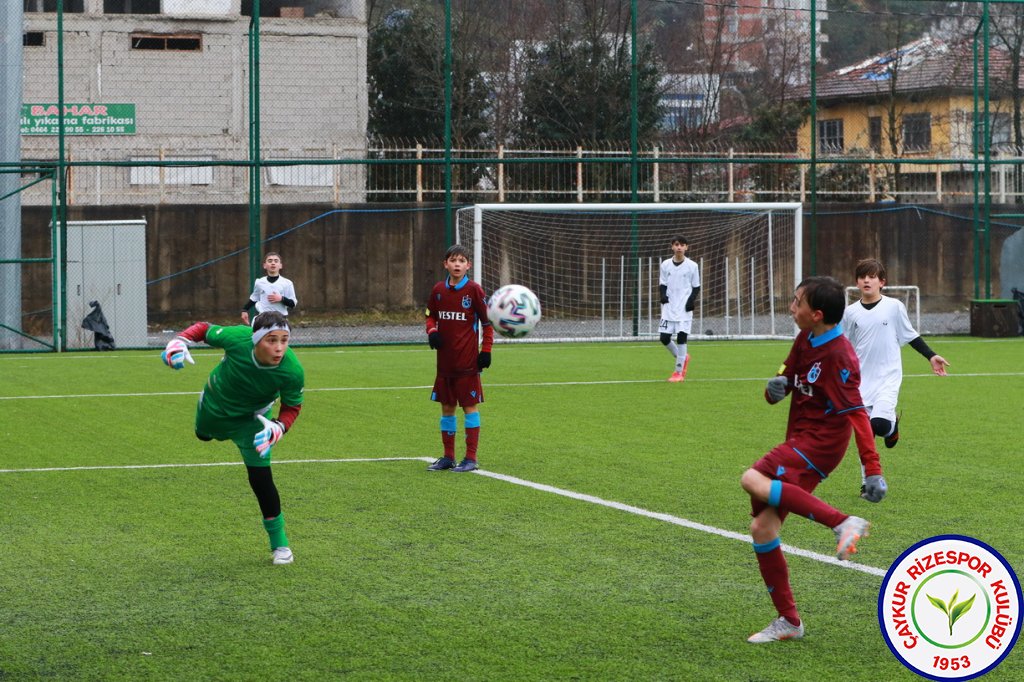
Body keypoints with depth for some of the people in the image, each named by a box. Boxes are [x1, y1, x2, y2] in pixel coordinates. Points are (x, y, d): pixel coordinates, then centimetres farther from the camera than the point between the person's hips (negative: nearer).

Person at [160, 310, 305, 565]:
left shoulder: (292, 372, -39)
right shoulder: (236, 337, -41)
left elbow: (292, 407, -19)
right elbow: (204, 329, -19)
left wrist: (277, 428, -38)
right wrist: (179, 341, -36)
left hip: (249, 419, -2)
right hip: (213, 407, 2)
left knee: (260, 478, -13)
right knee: (203, 434, 34)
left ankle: (279, 543, 9)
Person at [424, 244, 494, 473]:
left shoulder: (474, 290, -7)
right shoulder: (438, 290, 4)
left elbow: (487, 322, -1)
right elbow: (430, 316, 17)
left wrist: (486, 350, -7)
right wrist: (432, 331, -3)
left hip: (468, 361, -4)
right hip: (445, 360, 4)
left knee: (470, 406, -2)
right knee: (447, 407, 9)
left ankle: (471, 458, 2)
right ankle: (448, 457, 18)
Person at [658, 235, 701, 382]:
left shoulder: (692, 266, 0)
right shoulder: (665, 265, 5)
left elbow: (696, 287, 6)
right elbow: (662, 285, 10)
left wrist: (691, 300, -12)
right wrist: (663, 295, -11)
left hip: (684, 308, -3)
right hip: (668, 307, 3)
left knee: (681, 336, -11)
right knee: (664, 338, -1)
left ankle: (679, 372, -3)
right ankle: (682, 358, 26)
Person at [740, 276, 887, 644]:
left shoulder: (839, 357, -17)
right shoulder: (805, 341, 9)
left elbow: (857, 413, -20)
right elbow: (783, 383, 19)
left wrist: (873, 470, -23)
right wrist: (775, 387, -7)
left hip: (819, 444, -9)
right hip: (800, 441, 9)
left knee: (753, 480, -30)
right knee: (762, 527, 4)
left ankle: (842, 522, -31)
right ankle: (788, 621, 12)